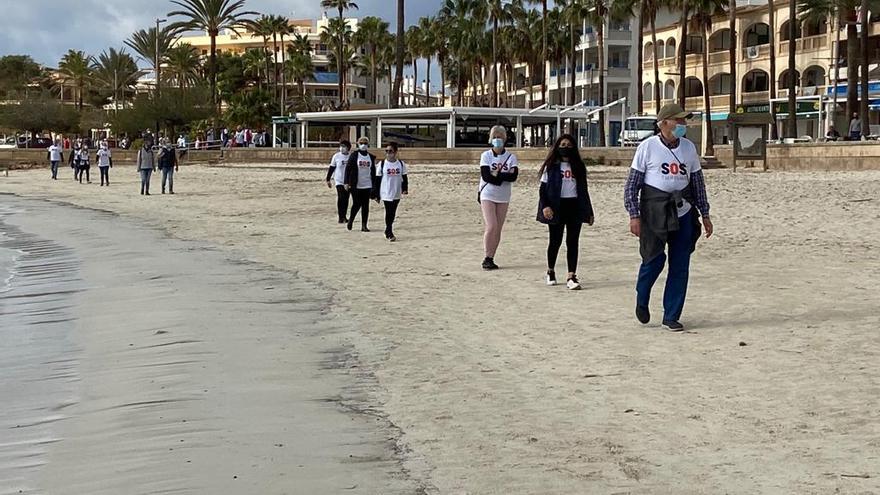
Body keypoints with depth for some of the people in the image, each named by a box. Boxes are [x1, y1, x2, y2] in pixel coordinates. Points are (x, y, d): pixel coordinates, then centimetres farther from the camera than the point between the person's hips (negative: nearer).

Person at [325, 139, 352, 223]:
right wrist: (328, 179, 2)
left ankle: (344, 216, 17)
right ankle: (340, 217, -10)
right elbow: (331, 168, 2)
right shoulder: (336, 156, -4)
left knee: (346, 199, 8)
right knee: (341, 198, -13)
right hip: (339, 181, -3)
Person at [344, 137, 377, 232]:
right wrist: (347, 182, -9)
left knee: (365, 206, 2)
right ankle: (351, 220, 23)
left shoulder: (371, 157, 10)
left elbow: (373, 171, 15)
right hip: (356, 185, -3)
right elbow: (348, 169, -3)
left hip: (367, 185, 3)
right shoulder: (354, 156, -2)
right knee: (356, 204, -2)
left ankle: (364, 226, 7)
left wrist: (374, 185, 12)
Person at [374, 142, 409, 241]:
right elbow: (377, 180, 0)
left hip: (397, 194, 3)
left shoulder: (401, 163, 2)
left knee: (392, 213, 11)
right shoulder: (382, 164, -3)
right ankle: (389, 233, -3)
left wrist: (405, 189, -6)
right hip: (386, 193, -3)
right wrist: (377, 195, -2)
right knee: (388, 213, -6)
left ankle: (387, 231, 26)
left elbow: (404, 178, 8)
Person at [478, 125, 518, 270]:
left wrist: (497, 175, -16)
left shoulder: (511, 157, 3)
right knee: (491, 227, -14)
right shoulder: (486, 155, -1)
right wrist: (505, 176, -13)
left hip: (503, 197, 3)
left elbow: (514, 176, -12)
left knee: (498, 230, 4)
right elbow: (486, 176, -14)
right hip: (487, 195, -3)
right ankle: (487, 258, -3)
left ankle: (491, 259, 11)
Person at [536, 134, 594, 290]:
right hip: (556, 207, -2)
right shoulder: (551, 166, 4)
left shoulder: (578, 166, 12)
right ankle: (550, 271, 27)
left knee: (573, 242, -3)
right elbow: (543, 188, 0)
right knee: (555, 241, 6)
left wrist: (589, 212, 13)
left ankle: (571, 276, -5)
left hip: (575, 207, 2)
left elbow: (583, 189, 15)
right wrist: (545, 206, -16)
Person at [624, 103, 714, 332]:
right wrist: (634, 215, -10)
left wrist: (705, 214, 14)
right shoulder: (648, 147, -4)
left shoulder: (689, 148, 10)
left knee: (680, 266, 1)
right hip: (654, 212, -4)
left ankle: (671, 316, 11)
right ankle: (642, 300, 19)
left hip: (683, 212, 4)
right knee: (655, 258, -11)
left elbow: (698, 182, 17)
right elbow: (632, 184, -3)